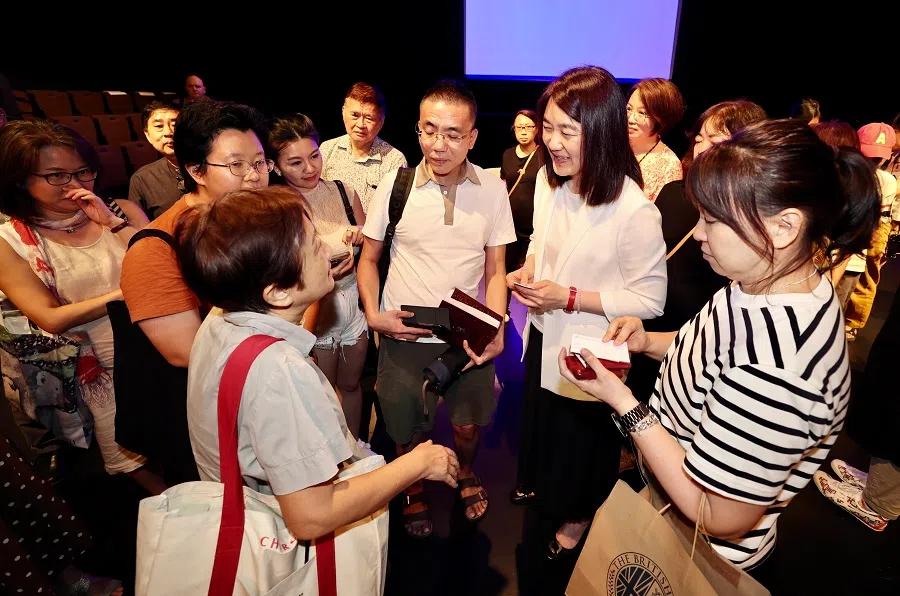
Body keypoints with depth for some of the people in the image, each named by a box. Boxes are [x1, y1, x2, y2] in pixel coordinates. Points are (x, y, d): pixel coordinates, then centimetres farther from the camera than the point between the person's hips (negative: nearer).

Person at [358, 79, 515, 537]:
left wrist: (496, 332, -12)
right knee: (409, 431, 15)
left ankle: (466, 474, 54)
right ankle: (413, 491, 48)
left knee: (469, 423, 19)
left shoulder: (493, 190, -5)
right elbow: (368, 258, 3)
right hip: (404, 336, 0)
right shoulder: (395, 185, -7)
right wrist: (373, 314, -11)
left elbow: (495, 270, 1)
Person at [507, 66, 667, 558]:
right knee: (539, 420, 28)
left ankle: (578, 517, 50)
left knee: (585, 438, 20)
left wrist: (569, 297, -26)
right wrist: (527, 271, -9)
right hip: (544, 335, 6)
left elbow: (650, 299, -21)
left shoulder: (634, 211, -28)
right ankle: (537, 482, 60)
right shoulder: (548, 180, -7)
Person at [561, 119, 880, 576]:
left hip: (704, 561, -6)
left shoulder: (777, 371, -38)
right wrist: (650, 343, -9)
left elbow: (721, 518, -29)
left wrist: (624, 403, -28)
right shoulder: (764, 286, -10)